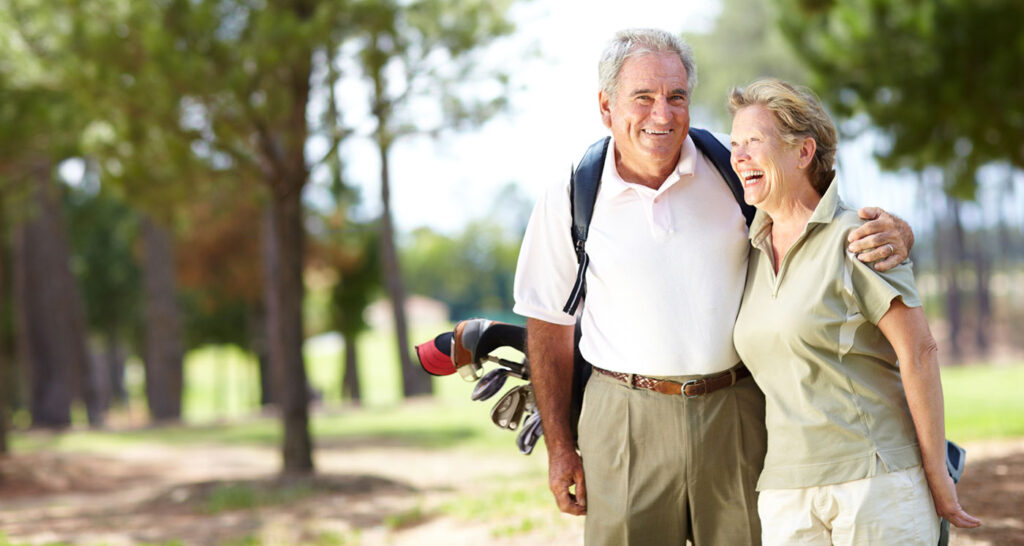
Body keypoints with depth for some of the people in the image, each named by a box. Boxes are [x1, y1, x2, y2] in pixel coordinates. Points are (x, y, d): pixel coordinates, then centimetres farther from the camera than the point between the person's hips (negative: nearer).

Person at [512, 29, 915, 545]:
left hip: (735, 417, 1)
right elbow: (549, 326, 7)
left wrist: (892, 232, -18)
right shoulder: (569, 199, 0)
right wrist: (559, 447, 6)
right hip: (625, 419, -1)